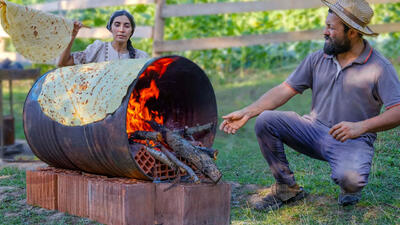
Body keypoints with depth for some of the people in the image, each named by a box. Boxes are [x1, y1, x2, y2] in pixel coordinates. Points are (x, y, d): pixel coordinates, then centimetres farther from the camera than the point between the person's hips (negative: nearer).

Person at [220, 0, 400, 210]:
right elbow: (285, 89, 4)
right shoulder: (317, 59, 6)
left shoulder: (379, 67, -8)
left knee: (349, 178, -36)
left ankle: (349, 187, 7)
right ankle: (287, 188, 0)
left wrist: (361, 127, -29)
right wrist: (247, 112, -7)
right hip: (314, 130, 5)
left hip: (352, 141, -4)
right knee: (265, 121, -16)